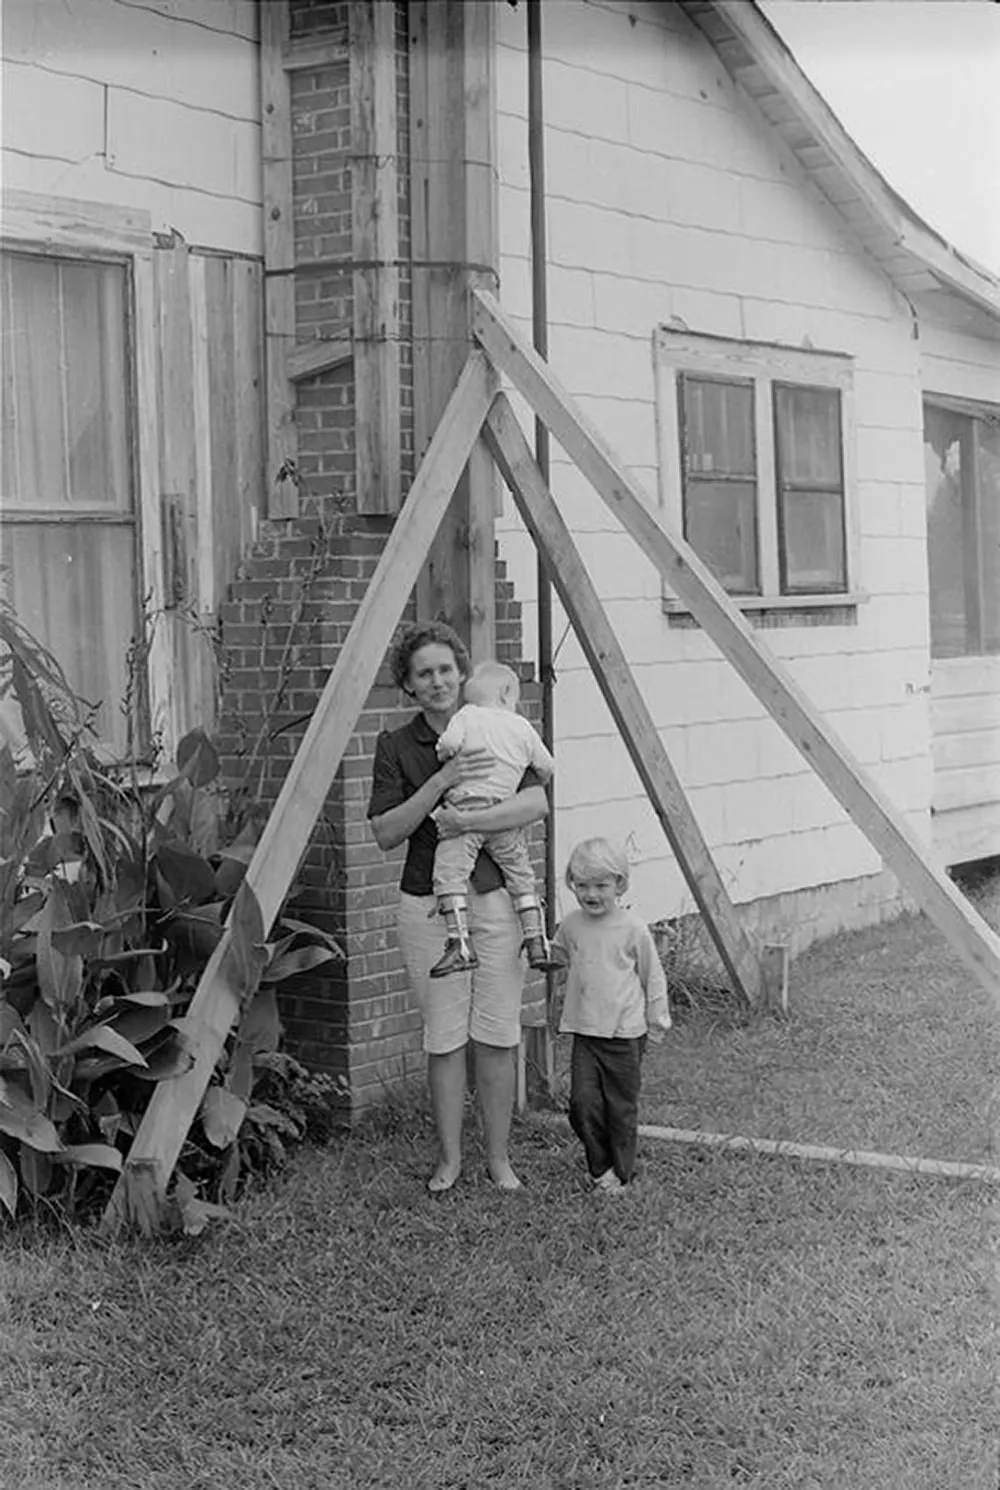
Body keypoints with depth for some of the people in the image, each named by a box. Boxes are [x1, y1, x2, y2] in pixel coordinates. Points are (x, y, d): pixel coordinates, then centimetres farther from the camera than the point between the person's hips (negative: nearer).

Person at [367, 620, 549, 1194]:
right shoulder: (396, 746, 1)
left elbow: (537, 803, -11)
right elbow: (386, 833, -7)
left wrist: (467, 819, -22)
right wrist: (441, 782, -18)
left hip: (496, 897, 0)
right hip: (428, 904, 0)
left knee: (497, 1034, 2)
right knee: (445, 1037, 3)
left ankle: (499, 1157, 15)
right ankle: (449, 1157, 16)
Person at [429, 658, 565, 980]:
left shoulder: (467, 716, 5)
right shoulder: (522, 727, 13)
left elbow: (449, 744, -13)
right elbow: (546, 767, 17)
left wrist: (445, 759, 8)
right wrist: (534, 783, 37)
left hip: (466, 808, -4)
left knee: (449, 874, -9)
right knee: (522, 877, 17)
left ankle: (460, 943, -21)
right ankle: (537, 943, 14)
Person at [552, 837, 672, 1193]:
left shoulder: (633, 929, -9)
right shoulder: (571, 926, 0)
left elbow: (653, 978, 1)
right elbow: (556, 953, 24)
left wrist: (657, 1022, 5)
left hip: (625, 1033, -3)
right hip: (584, 1031, 3)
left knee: (621, 1107, 6)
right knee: (583, 1103, -4)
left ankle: (620, 1172, 21)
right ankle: (600, 1166, 15)